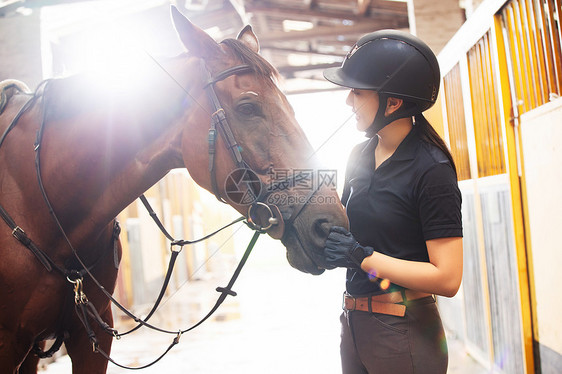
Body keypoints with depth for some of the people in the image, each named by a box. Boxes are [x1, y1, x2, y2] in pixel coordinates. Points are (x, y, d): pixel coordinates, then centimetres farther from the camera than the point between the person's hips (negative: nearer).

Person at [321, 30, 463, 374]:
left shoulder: (432, 171, -18)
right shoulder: (360, 155, 5)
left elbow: (448, 279, -21)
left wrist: (362, 256, -23)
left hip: (406, 333, -7)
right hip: (355, 321, 7)